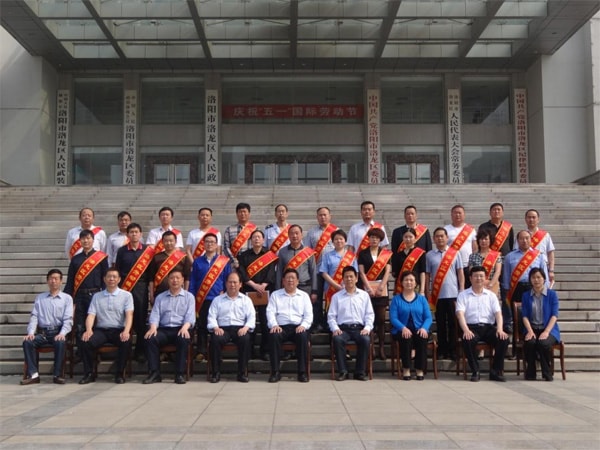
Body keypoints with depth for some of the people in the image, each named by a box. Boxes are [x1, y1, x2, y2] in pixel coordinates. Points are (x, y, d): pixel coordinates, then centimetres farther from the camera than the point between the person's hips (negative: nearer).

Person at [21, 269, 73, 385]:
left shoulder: (67, 298, 10)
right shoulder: (39, 298, 18)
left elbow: (68, 319, 0)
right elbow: (34, 317, 9)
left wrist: (62, 334, -18)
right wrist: (31, 332, -10)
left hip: (58, 332, -2)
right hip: (42, 332, 2)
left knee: (61, 343, -35)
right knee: (27, 342, -27)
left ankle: (58, 375, -24)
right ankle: (33, 374, -22)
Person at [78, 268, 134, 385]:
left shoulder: (126, 295, 8)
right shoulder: (97, 296, 15)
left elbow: (129, 315, -5)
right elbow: (91, 315, 4)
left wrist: (126, 331, -24)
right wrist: (88, 330, -17)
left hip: (118, 330, -2)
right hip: (101, 330, 2)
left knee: (126, 342, -34)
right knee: (85, 342, -27)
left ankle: (119, 374, -14)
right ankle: (89, 374, -10)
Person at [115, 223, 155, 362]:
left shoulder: (147, 250, 4)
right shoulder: (122, 251, 7)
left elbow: (151, 271, 5)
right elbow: (117, 271, 9)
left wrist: (150, 288, 0)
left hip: (141, 289, -1)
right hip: (124, 289, 1)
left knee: (141, 320, 1)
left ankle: (140, 351, 9)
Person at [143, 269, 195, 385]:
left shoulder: (189, 296, 11)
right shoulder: (160, 297, 19)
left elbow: (190, 315, -2)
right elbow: (155, 314, 8)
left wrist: (185, 327, -23)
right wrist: (153, 327, -14)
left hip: (181, 329, -2)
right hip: (164, 329, 2)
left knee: (184, 339, -36)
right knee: (150, 338, -28)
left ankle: (180, 374, -28)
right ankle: (154, 373, -23)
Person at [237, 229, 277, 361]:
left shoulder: (270, 255, 9)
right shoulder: (244, 256, 11)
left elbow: (271, 273, -1)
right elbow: (241, 272, 0)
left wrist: (263, 285, -16)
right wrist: (254, 285, -13)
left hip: (265, 291, -1)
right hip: (248, 291, 1)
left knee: (265, 320, -4)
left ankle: (265, 351, 2)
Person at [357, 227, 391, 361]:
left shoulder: (386, 253, 9)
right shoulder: (363, 253, 7)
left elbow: (387, 271, 3)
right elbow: (361, 272, 0)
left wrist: (381, 287, -8)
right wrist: (369, 288, -9)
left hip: (381, 288, 1)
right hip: (367, 287, -1)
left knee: (381, 318, -1)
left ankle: (381, 347, 1)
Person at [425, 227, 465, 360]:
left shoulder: (455, 253, 4)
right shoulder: (429, 255, 4)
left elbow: (460, 273, 5)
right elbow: (427, 276, 6)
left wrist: (462, 292, -1)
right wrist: (428, 295, 2)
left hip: (453, 294, 0)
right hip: (437, 295, 0)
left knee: (453, 323, 3)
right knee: (440, 324, 6)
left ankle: (452, 350, 10)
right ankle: (442, 351, 12)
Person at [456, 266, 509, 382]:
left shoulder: (491, 295, 16)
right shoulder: (463, 295, 8)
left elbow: (498, 313, 4)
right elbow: (460, 313, -6)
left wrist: (500, 329, -16)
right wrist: (466, 330, -24)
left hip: (489, 327, 3)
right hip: (472, 327, -2)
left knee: (504, 339, -26)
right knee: (467, 340, -36)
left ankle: (496, 371, -11)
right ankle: (475, 371, -18)